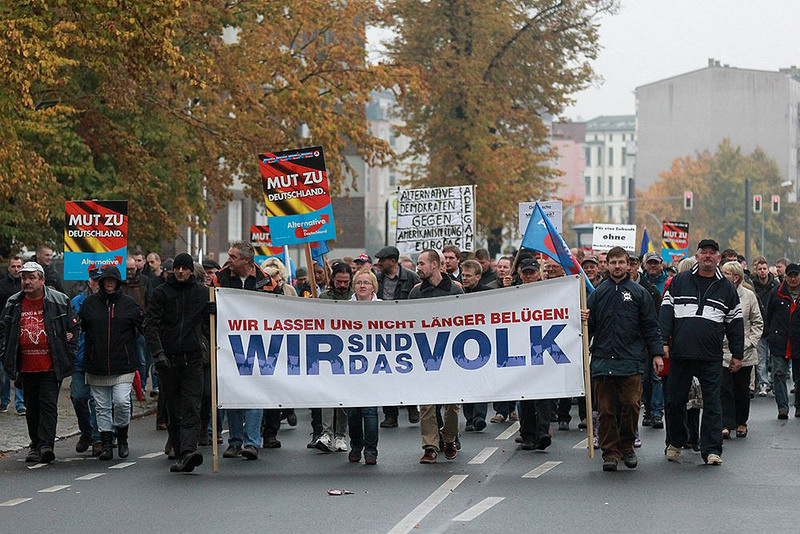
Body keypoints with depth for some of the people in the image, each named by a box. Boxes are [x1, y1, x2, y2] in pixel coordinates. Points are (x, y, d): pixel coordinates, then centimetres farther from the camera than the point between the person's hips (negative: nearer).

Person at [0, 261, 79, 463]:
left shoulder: (59, 301, -1)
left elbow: (74, 328, 4)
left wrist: (69, 353, -1)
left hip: (51, 366, -4)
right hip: (26, 367, 4)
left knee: (48, 404, -10)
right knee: (32, 407, 11)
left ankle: (46, 445, -15)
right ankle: (36, 445, 20)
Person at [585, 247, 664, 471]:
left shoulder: (639, 293, 8)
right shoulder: (598, 293, 12)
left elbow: (651, 326, 7)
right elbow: (590, 326, 16)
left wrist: (657, 353, 1)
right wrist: (584, 320, -7)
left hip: (631, 360, -2)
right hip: (603, 360, 2)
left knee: (631, 405, -6)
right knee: (605, 409, 0)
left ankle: (626, 447, 13)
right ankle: (610, 452, 6)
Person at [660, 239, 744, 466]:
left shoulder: (726, 288, 10)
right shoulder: (679, 281, 8)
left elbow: (735, 323, 13)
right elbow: (666, 312, 6)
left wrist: (737, 354, 9)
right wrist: (663, 342, -4)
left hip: (711, 357, 0)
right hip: (680, 354, 0)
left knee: (712, 403, -3)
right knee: (675, 400, 6)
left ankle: (711, 450, -1)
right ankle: (675, 443, 22)